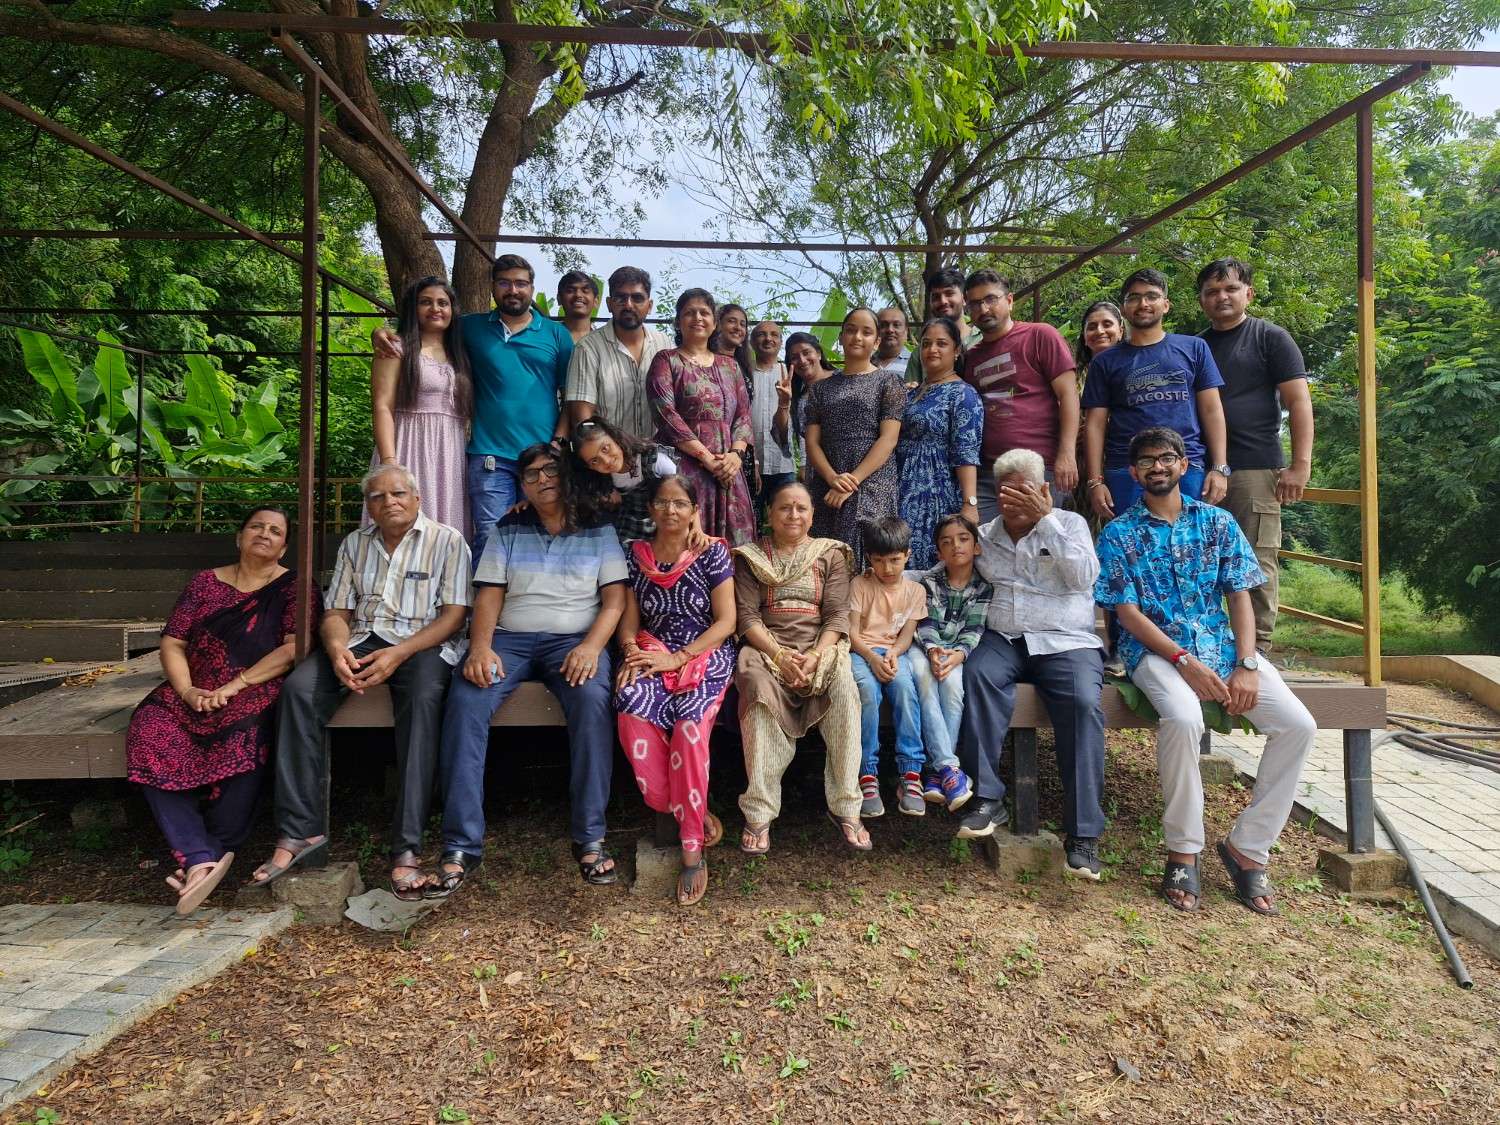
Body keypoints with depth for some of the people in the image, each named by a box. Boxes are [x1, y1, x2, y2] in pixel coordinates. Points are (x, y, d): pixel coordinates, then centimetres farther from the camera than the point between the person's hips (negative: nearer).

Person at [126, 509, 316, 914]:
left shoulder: (295, 586, 4)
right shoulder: (205, 582, 15)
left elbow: (295, 648, -9)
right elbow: (172, 643, 10)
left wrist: (236, 685, -16)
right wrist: (187, 690, -8)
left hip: (257, 691, -4)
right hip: (196, 692, 4)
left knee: (243, 732, -35)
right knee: (150, 729, -25)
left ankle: (217, 850, -16)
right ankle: (202, 858, -30)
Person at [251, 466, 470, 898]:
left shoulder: (446, 540, 4)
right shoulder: (354, 544, 19)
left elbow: (454, 614, -5)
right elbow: (336, 612, 14)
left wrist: (399, 653, -19)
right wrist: (338, 651, -11)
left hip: (421, 643, -4)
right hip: (361, 640, 5)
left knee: (423, 696, -37)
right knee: (299, 688, -23)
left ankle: (407, 848, -37)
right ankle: (301, 831, -19)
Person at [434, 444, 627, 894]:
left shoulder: (599, 532, 12)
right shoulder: (507, 532, 17)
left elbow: (615, 599, 2)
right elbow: (488, 596, 7)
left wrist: (591, 645, -17)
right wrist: (480, 646, -13)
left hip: (575, 640, -2)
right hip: (510, 639, 2)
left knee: (592, 699, -35)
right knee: (465, 700, -28)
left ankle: (589, 837, -27)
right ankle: (461, 845, -25)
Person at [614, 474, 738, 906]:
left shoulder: (713, 552, 2)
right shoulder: (636, 554, 11)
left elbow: (726, 621, -3)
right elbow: (629, 619, 11)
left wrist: (678, 658, -13)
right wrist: (631, 652, -11)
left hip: (705, 656, -2)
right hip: (653, 656, 3)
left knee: (689, 721, -32)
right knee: (631, 708, -30)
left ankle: (692, 849, -19)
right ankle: (695, 812, -9)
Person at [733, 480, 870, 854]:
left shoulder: (830, 554, 14)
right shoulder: (750, 556, 14)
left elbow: (838, 615, 4)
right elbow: (747, 616, 2)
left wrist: (815, 657, -15)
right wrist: (780, 656, -15)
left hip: (820, 647, 1)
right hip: (767, 648, 0)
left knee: (844, 689, -33)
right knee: (760, 689, -35)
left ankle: (845, 806, -24)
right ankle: (759, 813, -30)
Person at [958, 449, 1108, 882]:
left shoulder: (1069, 523, 10)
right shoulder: (986, 535, 17)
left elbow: (1084, 577, -8)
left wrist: (1045, 519, -11)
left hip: (1065, 642, -2)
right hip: (1004, 639, 2)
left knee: (1083, 702, -31)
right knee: (977, 675, -32)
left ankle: (1083, 831, -25)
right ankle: (987, 798, -26)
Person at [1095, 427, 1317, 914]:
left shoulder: (1218, 522, 12)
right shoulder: (1118, 535, 3)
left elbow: (1240, 597, 7)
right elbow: (1128, 613, -4)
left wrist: (1246, 665, -8)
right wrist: (1185, 662, -17)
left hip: (1222, 646, 4)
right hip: (1156, 650, -4)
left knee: (1299, 725, -18)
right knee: (1183, 719, -35)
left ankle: (1246, 845, -2)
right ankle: (1183, 851, -14)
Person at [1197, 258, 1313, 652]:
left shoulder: (1270, 338, 5)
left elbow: (1299, 401, -1)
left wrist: (1301, 464, -10)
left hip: (1255, 469, -4)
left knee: (1256, 563, -5)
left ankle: (1257, 649, 2)